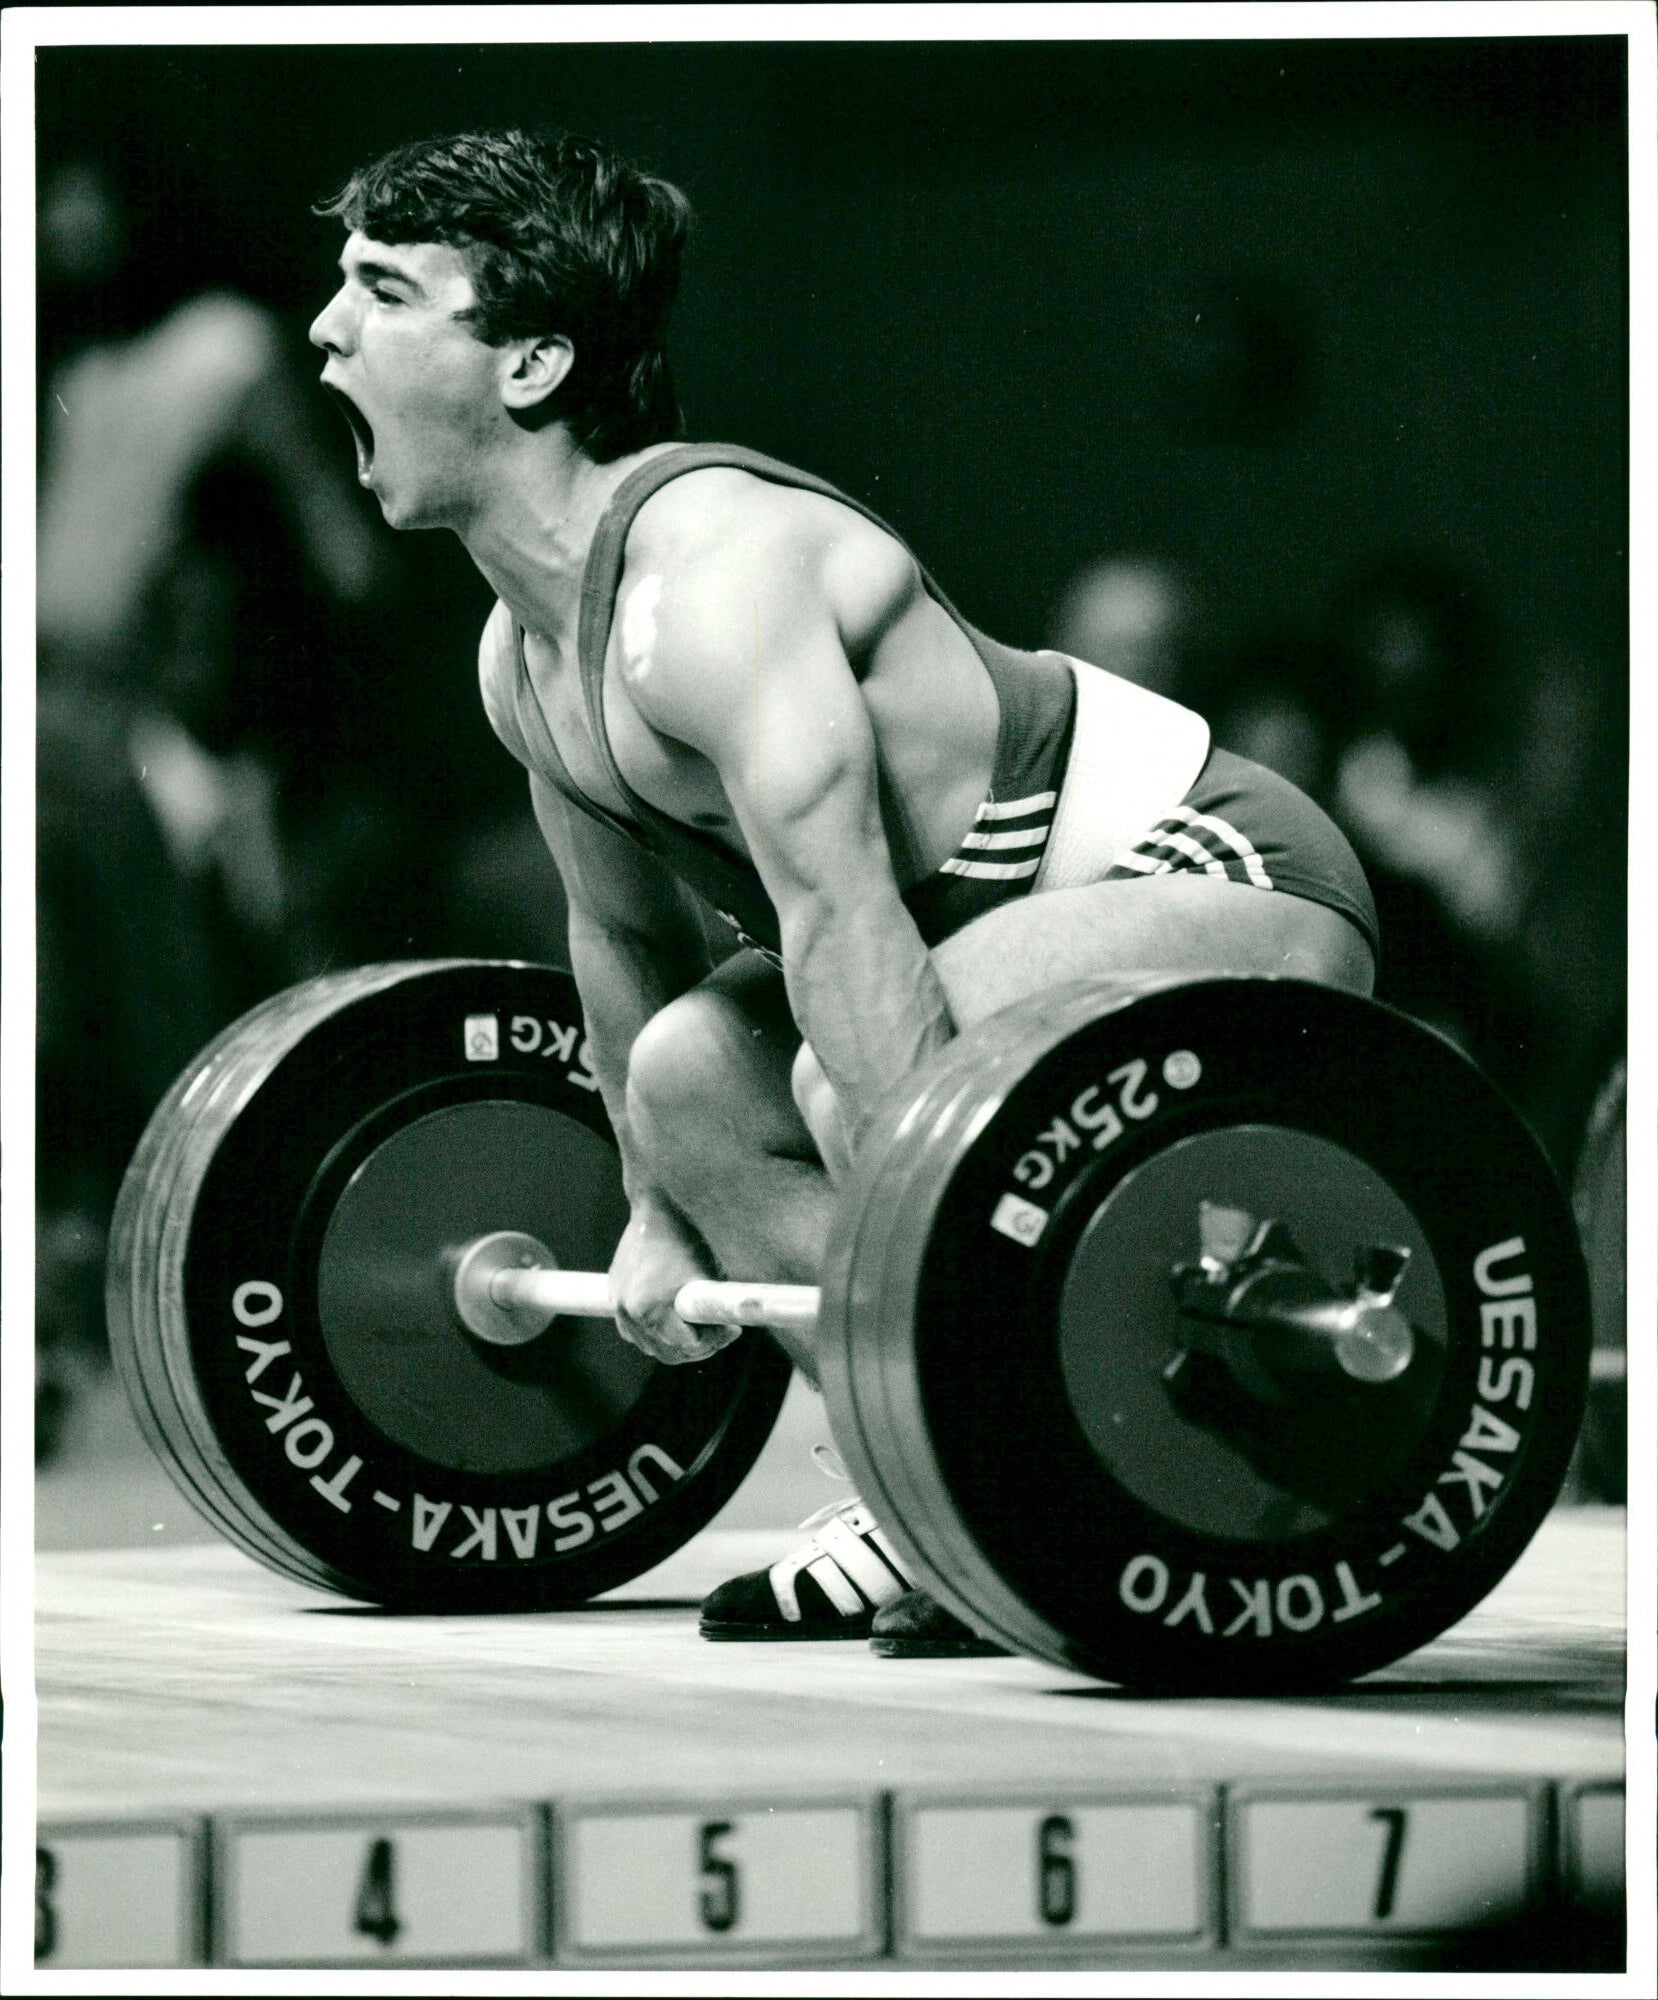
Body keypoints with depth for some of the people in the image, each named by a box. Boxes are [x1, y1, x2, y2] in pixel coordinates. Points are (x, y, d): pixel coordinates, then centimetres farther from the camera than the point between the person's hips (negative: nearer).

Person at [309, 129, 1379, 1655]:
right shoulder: (523, 656, 4)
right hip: (1036, 908, 10)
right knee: (688, 1072, 14)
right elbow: (626, 933, 19)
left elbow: (843, 919, -36)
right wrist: (655, 1215, 23)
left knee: (862, 1072, -31)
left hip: (1237, 886, -10)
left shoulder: (709, 578, -27)